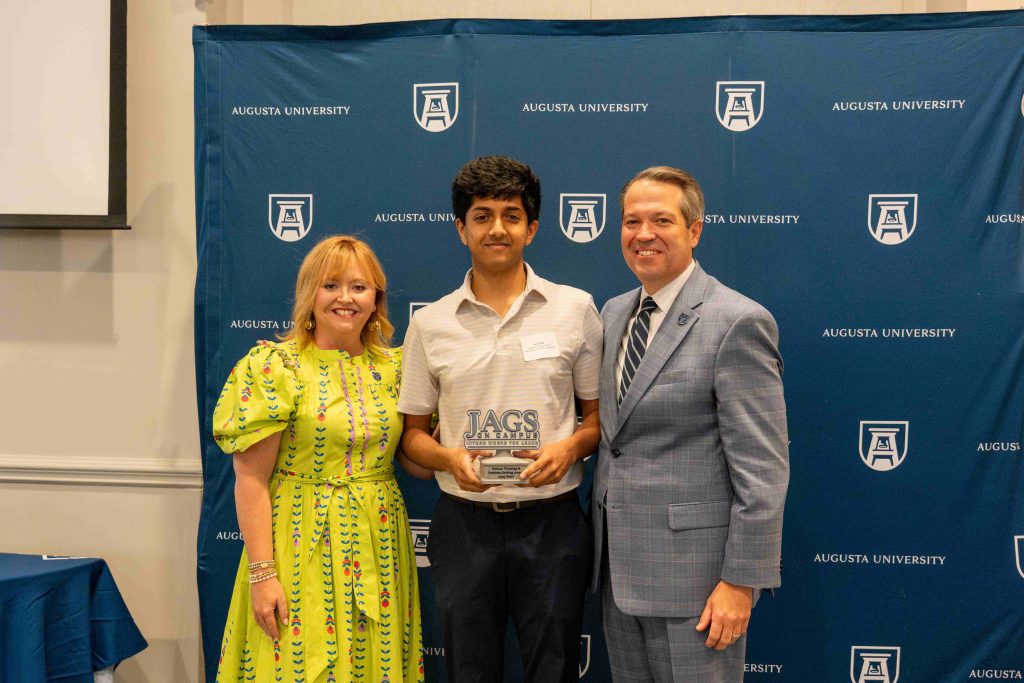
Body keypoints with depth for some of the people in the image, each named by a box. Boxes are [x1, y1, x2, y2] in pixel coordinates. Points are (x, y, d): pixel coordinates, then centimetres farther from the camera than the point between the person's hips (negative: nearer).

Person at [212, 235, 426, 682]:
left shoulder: (393, 366, 5)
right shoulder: (274, 366, -8)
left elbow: (417, 460, 9)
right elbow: (251, 479, -10)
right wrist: (261, 573, -15)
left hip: (379, 550, 4)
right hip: (305, 547, -4)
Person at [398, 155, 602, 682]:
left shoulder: (575, 308, 0)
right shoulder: (429, 323, 2)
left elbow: (599, 417, 6)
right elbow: (413, 434, 8)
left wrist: (570, 446, -14)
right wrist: (450, 458, -13)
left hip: (552, 520, -1)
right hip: (464, 521, 1)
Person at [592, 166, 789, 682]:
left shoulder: (737, 322, -14)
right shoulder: (613, 314, 10)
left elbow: (763, 469, -16)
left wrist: (741, 581, -17)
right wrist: (602, 546, 14)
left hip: (691, 565, -7)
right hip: (617, 564, 7)